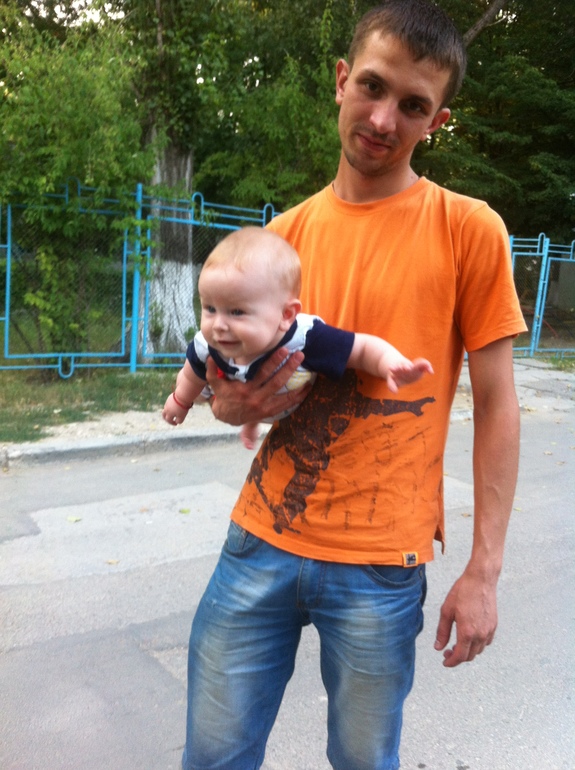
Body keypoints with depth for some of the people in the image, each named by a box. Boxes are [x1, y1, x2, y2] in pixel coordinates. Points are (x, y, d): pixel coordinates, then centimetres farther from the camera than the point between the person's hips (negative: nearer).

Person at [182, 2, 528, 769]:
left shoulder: (469, 230, -6)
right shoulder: (285, 232, 5)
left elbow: (496, 406, -4)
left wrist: (484, 570, -7)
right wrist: (232, 402, -11)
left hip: (380, 565, -3)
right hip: (260, 540, 4)